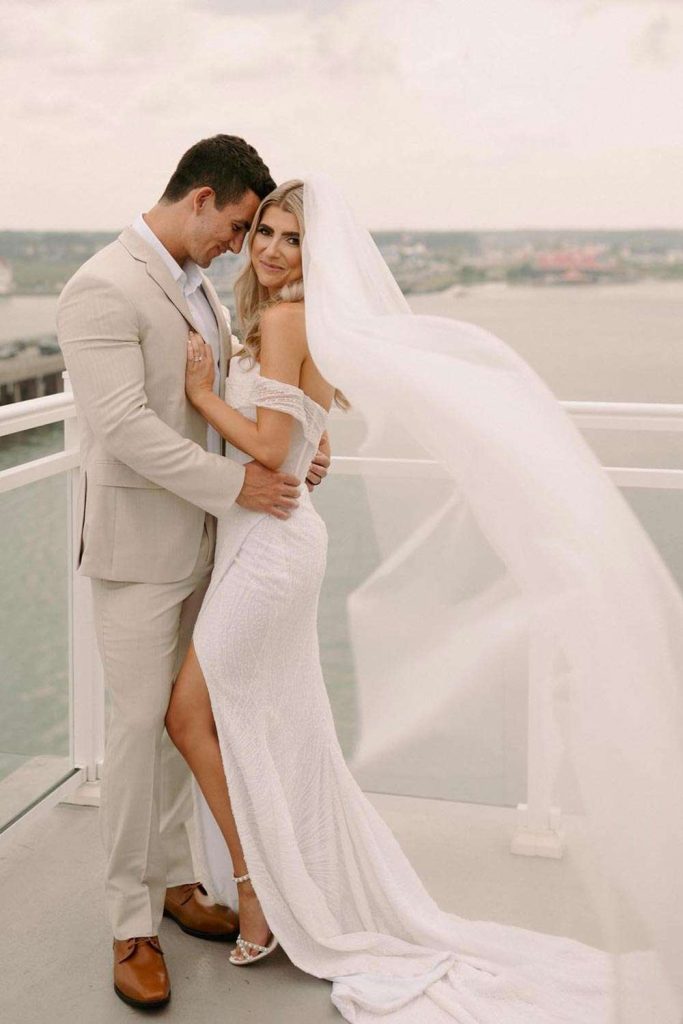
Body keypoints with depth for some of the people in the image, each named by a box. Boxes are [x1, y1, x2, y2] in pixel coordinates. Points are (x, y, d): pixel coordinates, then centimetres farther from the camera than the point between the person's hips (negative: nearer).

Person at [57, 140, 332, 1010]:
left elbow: (233, 387, 20)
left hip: (198, 540, 8)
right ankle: (131, 923, 13)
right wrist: (234, 484, -22)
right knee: (140, 724, -1)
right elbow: (124, 427, -24)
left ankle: (173, 879, 31)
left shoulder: (194, 284, 11)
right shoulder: (103, 289, -17)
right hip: (137, 543, -8)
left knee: (182, 716, 15)